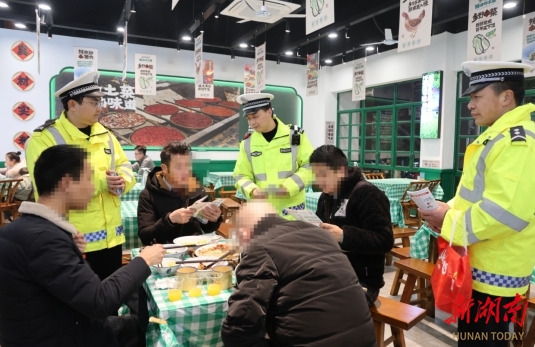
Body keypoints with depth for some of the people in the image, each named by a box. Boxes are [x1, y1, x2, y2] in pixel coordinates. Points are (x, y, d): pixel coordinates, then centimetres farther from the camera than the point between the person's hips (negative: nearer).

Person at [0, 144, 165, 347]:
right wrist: (143, 261, -16)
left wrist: (73, 252, -6)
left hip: (52, 330, 8)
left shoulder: (27, 227, 1)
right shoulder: (41, 236, -28)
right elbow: (99, 301, -29)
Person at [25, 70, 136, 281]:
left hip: (111, 235, 6)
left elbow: (125, 166, 13)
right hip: (72, 241, -6)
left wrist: (123, 181, -10)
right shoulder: (44, 139, -11)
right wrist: (99, 183, -24)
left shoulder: (104, 134, 10)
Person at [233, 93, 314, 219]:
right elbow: (242, 175, 8)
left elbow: (310, 166, -1)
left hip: (291, 209, -1)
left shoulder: (295, 135, -3)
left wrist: (289, 187, -15)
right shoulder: (247, 142, 3)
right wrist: (252, 190, -14)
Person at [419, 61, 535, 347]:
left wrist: (449, 222, -18)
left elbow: (506, 211, -31)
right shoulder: (499, 136, 14)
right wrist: (449, 209, 3)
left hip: (493, 273, -10)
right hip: (482, 267, 10)